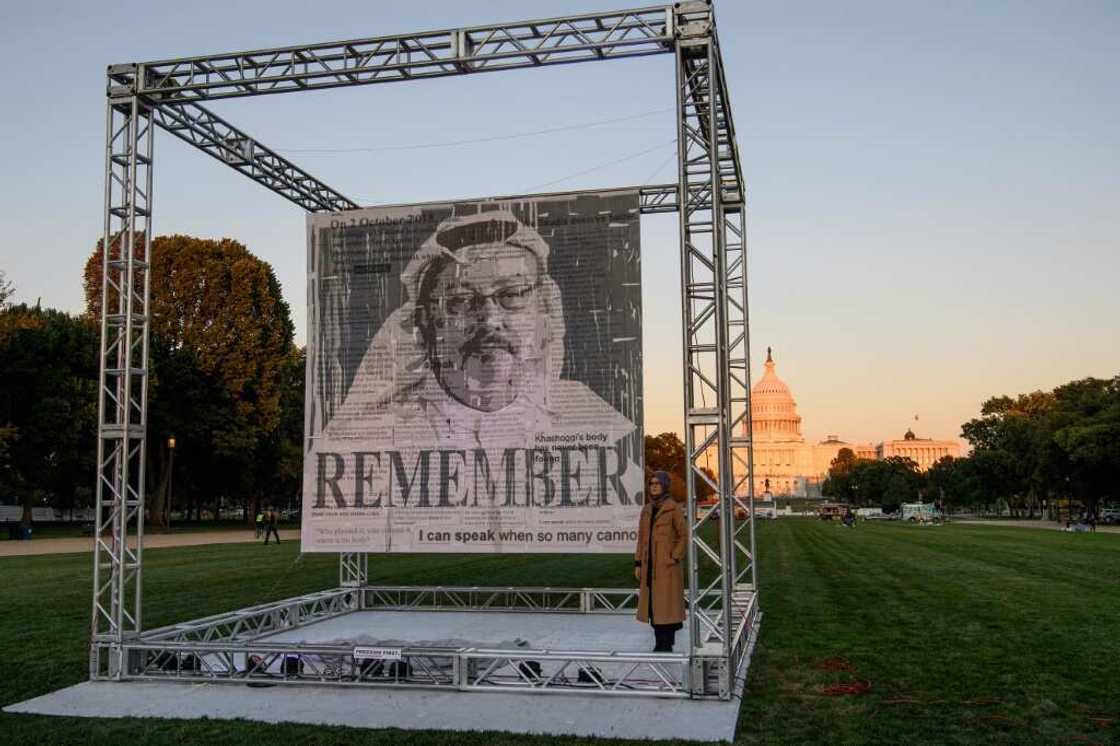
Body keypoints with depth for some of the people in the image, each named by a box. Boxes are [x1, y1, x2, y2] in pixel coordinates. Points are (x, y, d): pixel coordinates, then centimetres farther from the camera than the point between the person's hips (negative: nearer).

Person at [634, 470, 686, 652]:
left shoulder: (673, 508, -5)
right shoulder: (647, 509, 12)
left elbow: (684, 536, -5)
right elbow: (642, 538, 14)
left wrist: (675, 558, -12)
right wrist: (638, 564, 10)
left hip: (667, 564, -6)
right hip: (649, 566, 6)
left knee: (667, 603, -4)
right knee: (653, 604, 7)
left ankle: (666, 645, 2)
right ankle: (660, 643, 16)